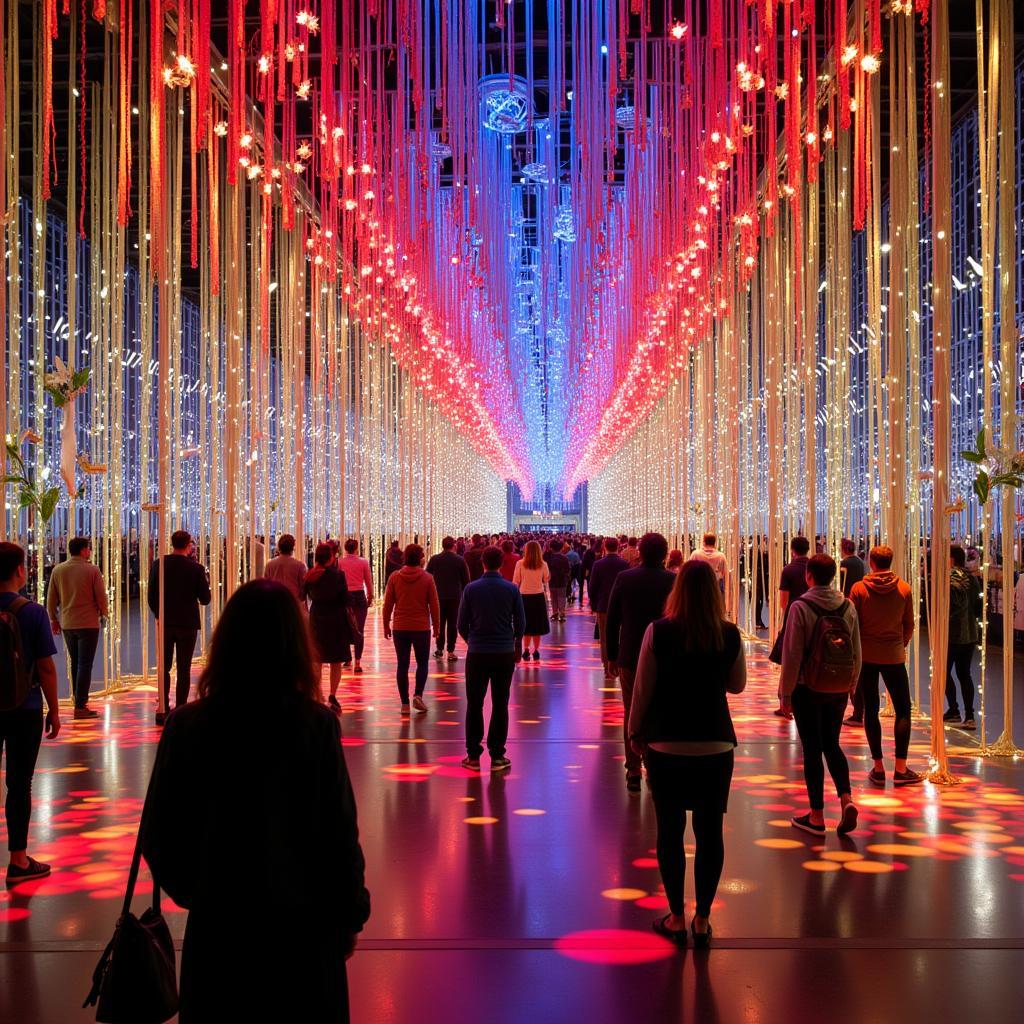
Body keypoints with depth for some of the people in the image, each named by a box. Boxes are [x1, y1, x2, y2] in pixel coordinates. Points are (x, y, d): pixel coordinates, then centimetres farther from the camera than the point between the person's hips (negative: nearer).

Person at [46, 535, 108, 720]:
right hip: (88, 623, -4)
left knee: (75, 663, 16)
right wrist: (104, 613, 10)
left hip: (67, 624, 4)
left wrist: (53, 620, 16)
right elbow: (101, 597, -8)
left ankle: (78, 700, 20)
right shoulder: (92, 570, -10)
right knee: (85, 665, -2)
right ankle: (80, 706, -4)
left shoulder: (57, 570, 2)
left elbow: (51, 599, 6)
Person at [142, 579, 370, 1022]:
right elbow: (341, 832, -10)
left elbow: (158, 837, -5)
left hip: (218, 922, 1)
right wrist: (350, 916, 4)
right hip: (304, 920, 0)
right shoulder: (316, 725, -14)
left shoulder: (187, 726, -11)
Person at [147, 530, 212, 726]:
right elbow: (205, 599, -5)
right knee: (184, 669, 4)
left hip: (166, 623, 2)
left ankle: (163, 709, 8)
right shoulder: (196, 568, -11)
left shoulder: (158, 564, -4)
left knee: (164, 668, 11)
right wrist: (204, 582, 10)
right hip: (188, 623, -2)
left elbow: (151, 596, 0)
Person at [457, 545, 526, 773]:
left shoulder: (471, 589, -4)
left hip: (477, 654, 0)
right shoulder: (512, 589, -4)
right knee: (500, 705, 6)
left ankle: (473, 756, 9)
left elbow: (462, 624, 0)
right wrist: (517, 645, 20)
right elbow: (520, 623, 1)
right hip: (505, 653, 0)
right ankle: (497, 756, 6)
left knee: (474, 705, 8)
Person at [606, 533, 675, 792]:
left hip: (630, 657, 0)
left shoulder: (624, 579, -5)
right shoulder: (674, 581, -7)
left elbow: (611, 621, -1)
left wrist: (612, 656, 8)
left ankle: (634, 772, 7)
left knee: (632, 715, 8)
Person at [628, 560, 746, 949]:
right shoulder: (730, 636, -4)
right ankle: (702, 920, 14)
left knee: (670, 831, 8)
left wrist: (636, 731, 9)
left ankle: (676, 918, 15)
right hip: (715, 745, 2)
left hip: (666, 744, -1)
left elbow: (643, 689, -4)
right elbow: (737, 685, 11)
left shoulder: (659, 632, -9)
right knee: (710, 832, 9)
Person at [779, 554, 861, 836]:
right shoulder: (848, 607, 1)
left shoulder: (801, 607, -14)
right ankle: (847, 799, -1)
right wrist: (851, 686, 19)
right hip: (838, 689, 5)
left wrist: (785, 693, -4)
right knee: (832, 744, 18)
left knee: (812, 749, 4)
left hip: (808, 688, -4)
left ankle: (816, 816, 10)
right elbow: (857, 652, 7)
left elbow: (792, 655, -14)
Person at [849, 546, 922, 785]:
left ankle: (878, 768, 7)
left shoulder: (859, 589, -7)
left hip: (865, 656, 0)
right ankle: (901, 768, 2)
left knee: (871, 710, 7)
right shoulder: (904, 589, -3)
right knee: (903, 710, 8)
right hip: (894, 656, 0)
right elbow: (909, 625, 4)